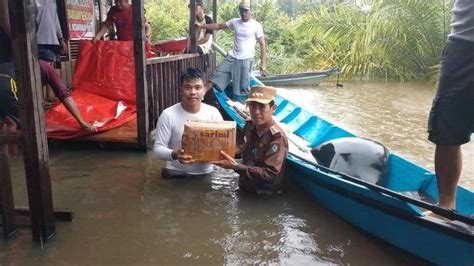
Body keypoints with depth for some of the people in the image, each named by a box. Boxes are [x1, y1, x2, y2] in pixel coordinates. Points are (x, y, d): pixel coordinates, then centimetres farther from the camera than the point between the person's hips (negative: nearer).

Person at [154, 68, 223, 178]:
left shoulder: (213, 113, -1)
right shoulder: (168, 115, -9)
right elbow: (158, 148, -8)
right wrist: (174, 155, -29)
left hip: (206, 173, 2)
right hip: (176, 173, -2)